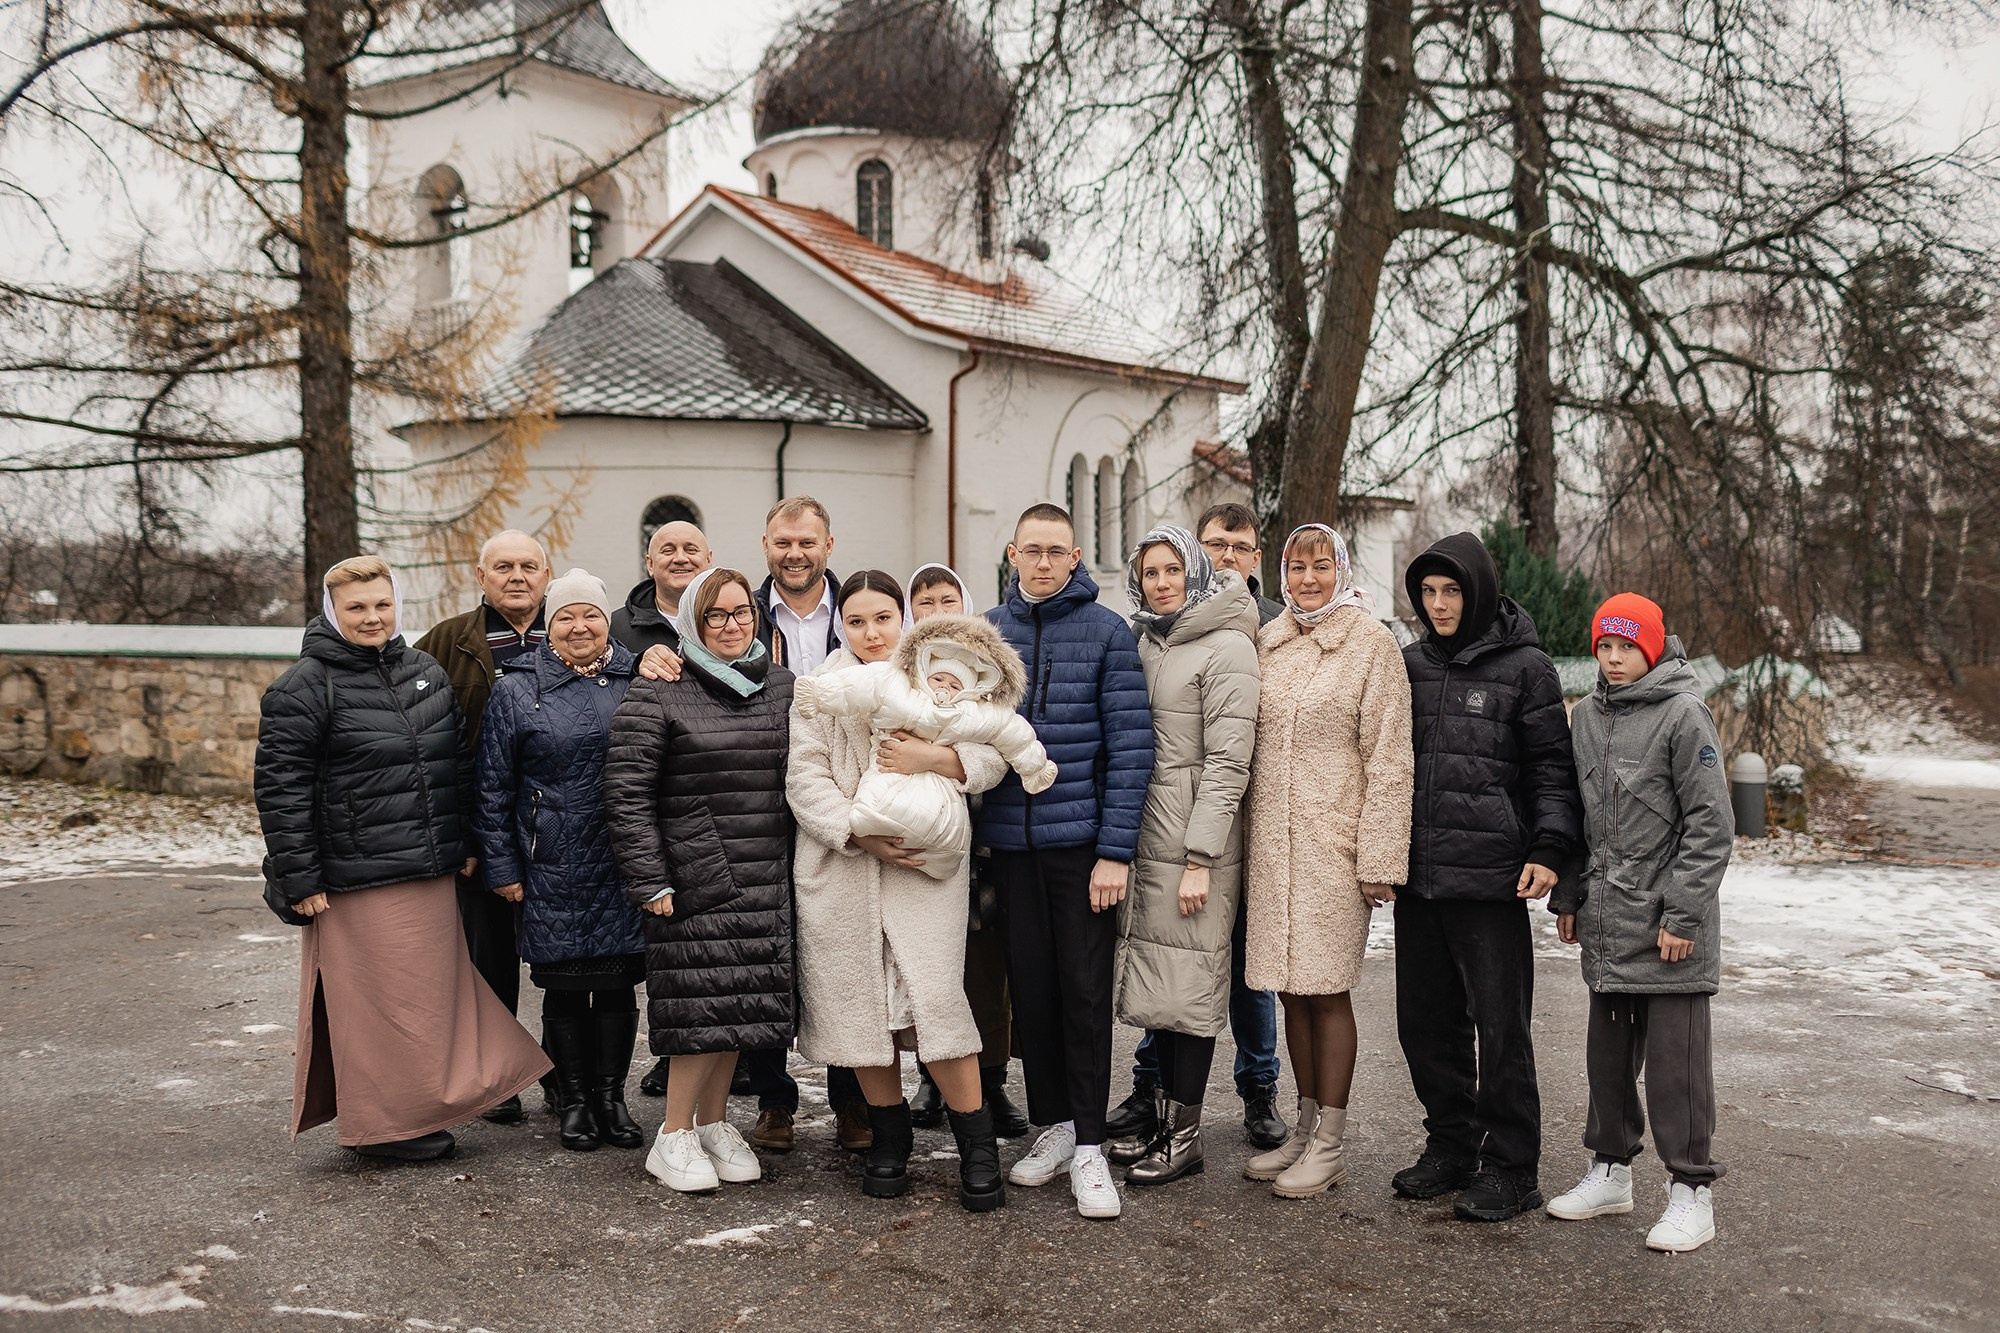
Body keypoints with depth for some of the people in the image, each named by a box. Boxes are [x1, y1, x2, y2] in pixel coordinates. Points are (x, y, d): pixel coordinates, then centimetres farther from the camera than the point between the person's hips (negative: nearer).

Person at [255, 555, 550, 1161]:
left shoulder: (425, 671, 12)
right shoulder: (304, 688, -8)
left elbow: (458, 763, 19)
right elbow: (281, 789, -10)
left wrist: (467, 841, 15)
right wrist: (301, 881, -13)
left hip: (431, 873, 7)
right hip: (358, 882, -7)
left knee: (433, 991, 13)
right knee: (377, 1000, 0)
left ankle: (420, 1109, 27)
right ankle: (381, 1126, 14)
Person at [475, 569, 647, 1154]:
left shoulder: (637, 684, 6)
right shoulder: (516, 691, 2)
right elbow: (493, 787, 3)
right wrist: (502, 867, 0)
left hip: (624, 867, 1)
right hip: (552, 869, -1)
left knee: (618, 981, 7)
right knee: (564, 986, 5)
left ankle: (611, 1096, 22)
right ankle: (573, 1100, 21)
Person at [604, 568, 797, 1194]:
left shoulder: (783, 688, 12)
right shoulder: (657, 694, -4)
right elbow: (626, 791, -7)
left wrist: (801, 867, 10)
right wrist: (648, 880, -11)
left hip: (768, 882, 5)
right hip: (694, 878, -5)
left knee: (743, 1001, 9)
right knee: (704, 1002, -7)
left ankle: (715, 1122, 24)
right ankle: (674, 1137, 8)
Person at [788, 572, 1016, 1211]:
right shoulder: (816, 692, 10)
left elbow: (992, 754, 1)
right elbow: (804, 778, -1)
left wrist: (935, 757, -18)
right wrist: (862, 833, -14)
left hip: (923, 861, -1)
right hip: (840, 867, 2)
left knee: (934, 1000, -10)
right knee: (861, 1002, 4)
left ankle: (978, 1146, 1)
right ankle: (889, 1139, 22)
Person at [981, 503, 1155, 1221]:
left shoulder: (1106, 631, -3)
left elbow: (1130, 745, -7)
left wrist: (1115, 850, -11)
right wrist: (974, 835, 1)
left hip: (1082, 842, -3)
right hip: (1010, 842, 4)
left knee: (1085, 991, 1)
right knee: (1031, 987, 10)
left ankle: (1089, 1147, 10)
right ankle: (1053, 1123, 25)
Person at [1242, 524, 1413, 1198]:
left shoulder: (1372, 643, -4)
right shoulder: (1267, 641, 11)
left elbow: (1388, 758, -7)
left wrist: (1379, 857, -11)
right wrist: (1244, 831, 10)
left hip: (1333, 840, -5)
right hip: (1271, 839, 5)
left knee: (1327, 988, 0)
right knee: (1290, 987, 11)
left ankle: (1329, 1144, 13)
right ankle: (1306, 1126, 25)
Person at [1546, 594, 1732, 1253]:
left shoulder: (1684, 714, -9)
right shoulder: (1586, 716, 11)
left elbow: (1711, 825, -11)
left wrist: (1682, 913, -14)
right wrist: (1570, 896, 14)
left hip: (1669, 927, -6)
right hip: (1605, 925, 6)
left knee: (1675, 1058, -1)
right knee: (1608, 1052, 15)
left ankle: (1691, 1191, 11)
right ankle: (1610, 1170, 28)